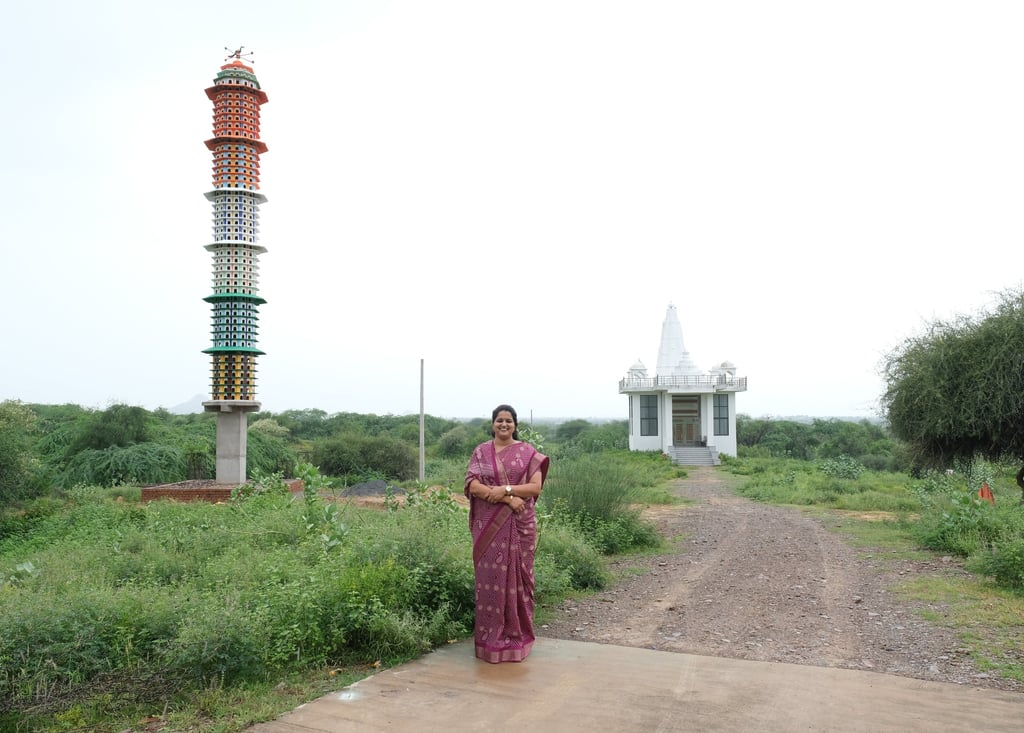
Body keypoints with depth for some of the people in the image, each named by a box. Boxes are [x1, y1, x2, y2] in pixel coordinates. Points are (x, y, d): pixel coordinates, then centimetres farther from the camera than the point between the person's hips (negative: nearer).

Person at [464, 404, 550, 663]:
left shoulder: (527, 451, 4)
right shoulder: (481, 452, 4)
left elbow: (536, 486, -4)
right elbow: (472, 485, -7)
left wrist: (505, 489, -18)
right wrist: (507, 499, -17)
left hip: (520, 525, 0)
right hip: (489, 525, 0)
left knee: (517, 576, 4)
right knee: (490, 576, 2)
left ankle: (517, 635, 16)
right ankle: (491, 637, 11)